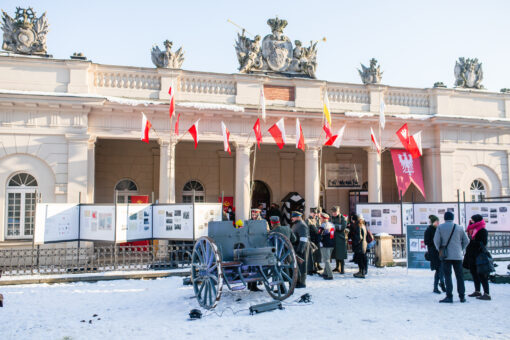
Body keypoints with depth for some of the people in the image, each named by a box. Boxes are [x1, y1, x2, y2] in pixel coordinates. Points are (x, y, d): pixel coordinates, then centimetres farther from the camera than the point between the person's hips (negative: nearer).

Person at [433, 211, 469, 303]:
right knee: (460, 276, 10)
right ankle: (462, 296, 13)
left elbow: (436, 240, -6)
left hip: (446, 255, -2)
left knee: (447, 276, 0)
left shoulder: (440, 227, -2)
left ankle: (449, 296, -6)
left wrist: (440, 249, 9)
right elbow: (466, 240, 7)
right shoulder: (459, 228, 4)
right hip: (458, 256, 2)